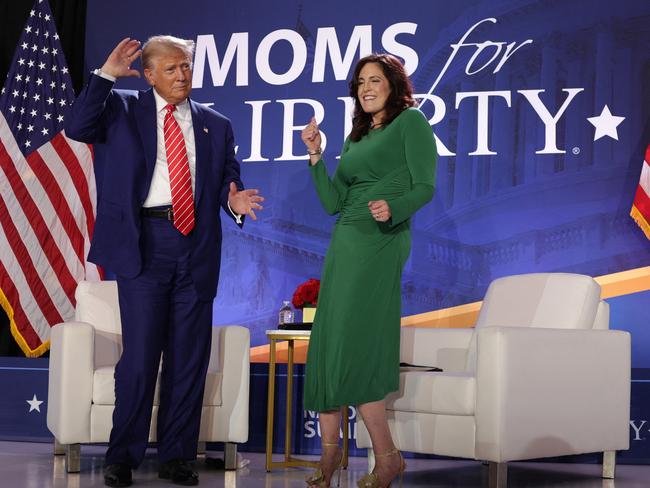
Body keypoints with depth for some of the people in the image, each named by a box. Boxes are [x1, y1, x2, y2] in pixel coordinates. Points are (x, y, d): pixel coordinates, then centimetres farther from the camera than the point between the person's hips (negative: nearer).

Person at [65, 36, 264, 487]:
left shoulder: (216, 125, 15)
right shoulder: (123, 109, 7)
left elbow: (228, 181, 16)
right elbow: (78, 128, -8)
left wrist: (233, 200, -7)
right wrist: (105, 75, -11)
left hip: (197, 247, 3)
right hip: (144, 243, -3)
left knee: (190, 356, 6)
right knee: (140, 354, -4)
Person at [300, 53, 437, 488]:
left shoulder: (410, 121, 1)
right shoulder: (355, 138, 21)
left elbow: (425, 187, -9)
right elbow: (332, 203, 14)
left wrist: (393, 207, -27)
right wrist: (315, 155, 7)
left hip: (380, 244, -8)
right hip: (344, 244, 8)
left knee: (353, 348, -12)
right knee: (329, 344, 5)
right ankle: (330, 452, 14)